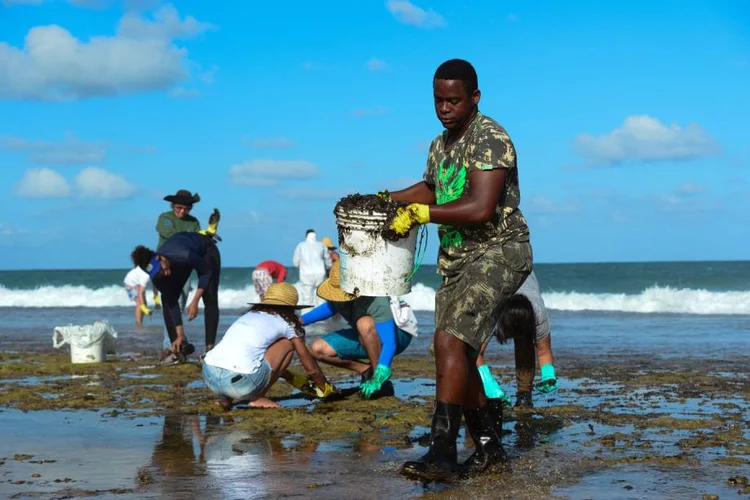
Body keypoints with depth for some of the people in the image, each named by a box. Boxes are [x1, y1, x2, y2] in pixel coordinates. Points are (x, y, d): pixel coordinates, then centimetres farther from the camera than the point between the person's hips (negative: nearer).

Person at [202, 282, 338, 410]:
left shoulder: (248, 315, 30)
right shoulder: (286, 323, 14)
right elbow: (311, 369, 21)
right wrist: (325, 389, 40)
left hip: (209, 377, 6)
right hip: (239, 382, -6)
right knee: (288, 343, 15)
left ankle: (228, 398, 15)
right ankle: (258, 398, 8)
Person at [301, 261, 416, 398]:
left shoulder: (377, 301, -36)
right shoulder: (338, 290, -15)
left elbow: (389, 343, -41)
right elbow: (331, 306, 10)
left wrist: (378, 378, -50)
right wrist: (301, 320, -4)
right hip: (367, 338, 7)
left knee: (365, 323, -40)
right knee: (318, 350, -9)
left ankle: (381, 378, -22)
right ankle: (367, 371, 2)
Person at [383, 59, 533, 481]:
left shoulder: (491, 139, -15)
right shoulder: (441, 145, 13)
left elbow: (480, 208, -26)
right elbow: (432, 189, 32)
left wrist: (421, 214, -22)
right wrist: (386, 200, 17)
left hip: (498, 253, -10)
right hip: (457, 259, 10)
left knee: (451, 341, -24)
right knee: (459, 358, 11)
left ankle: (442, 454, -27)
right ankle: (488, 448, 25)